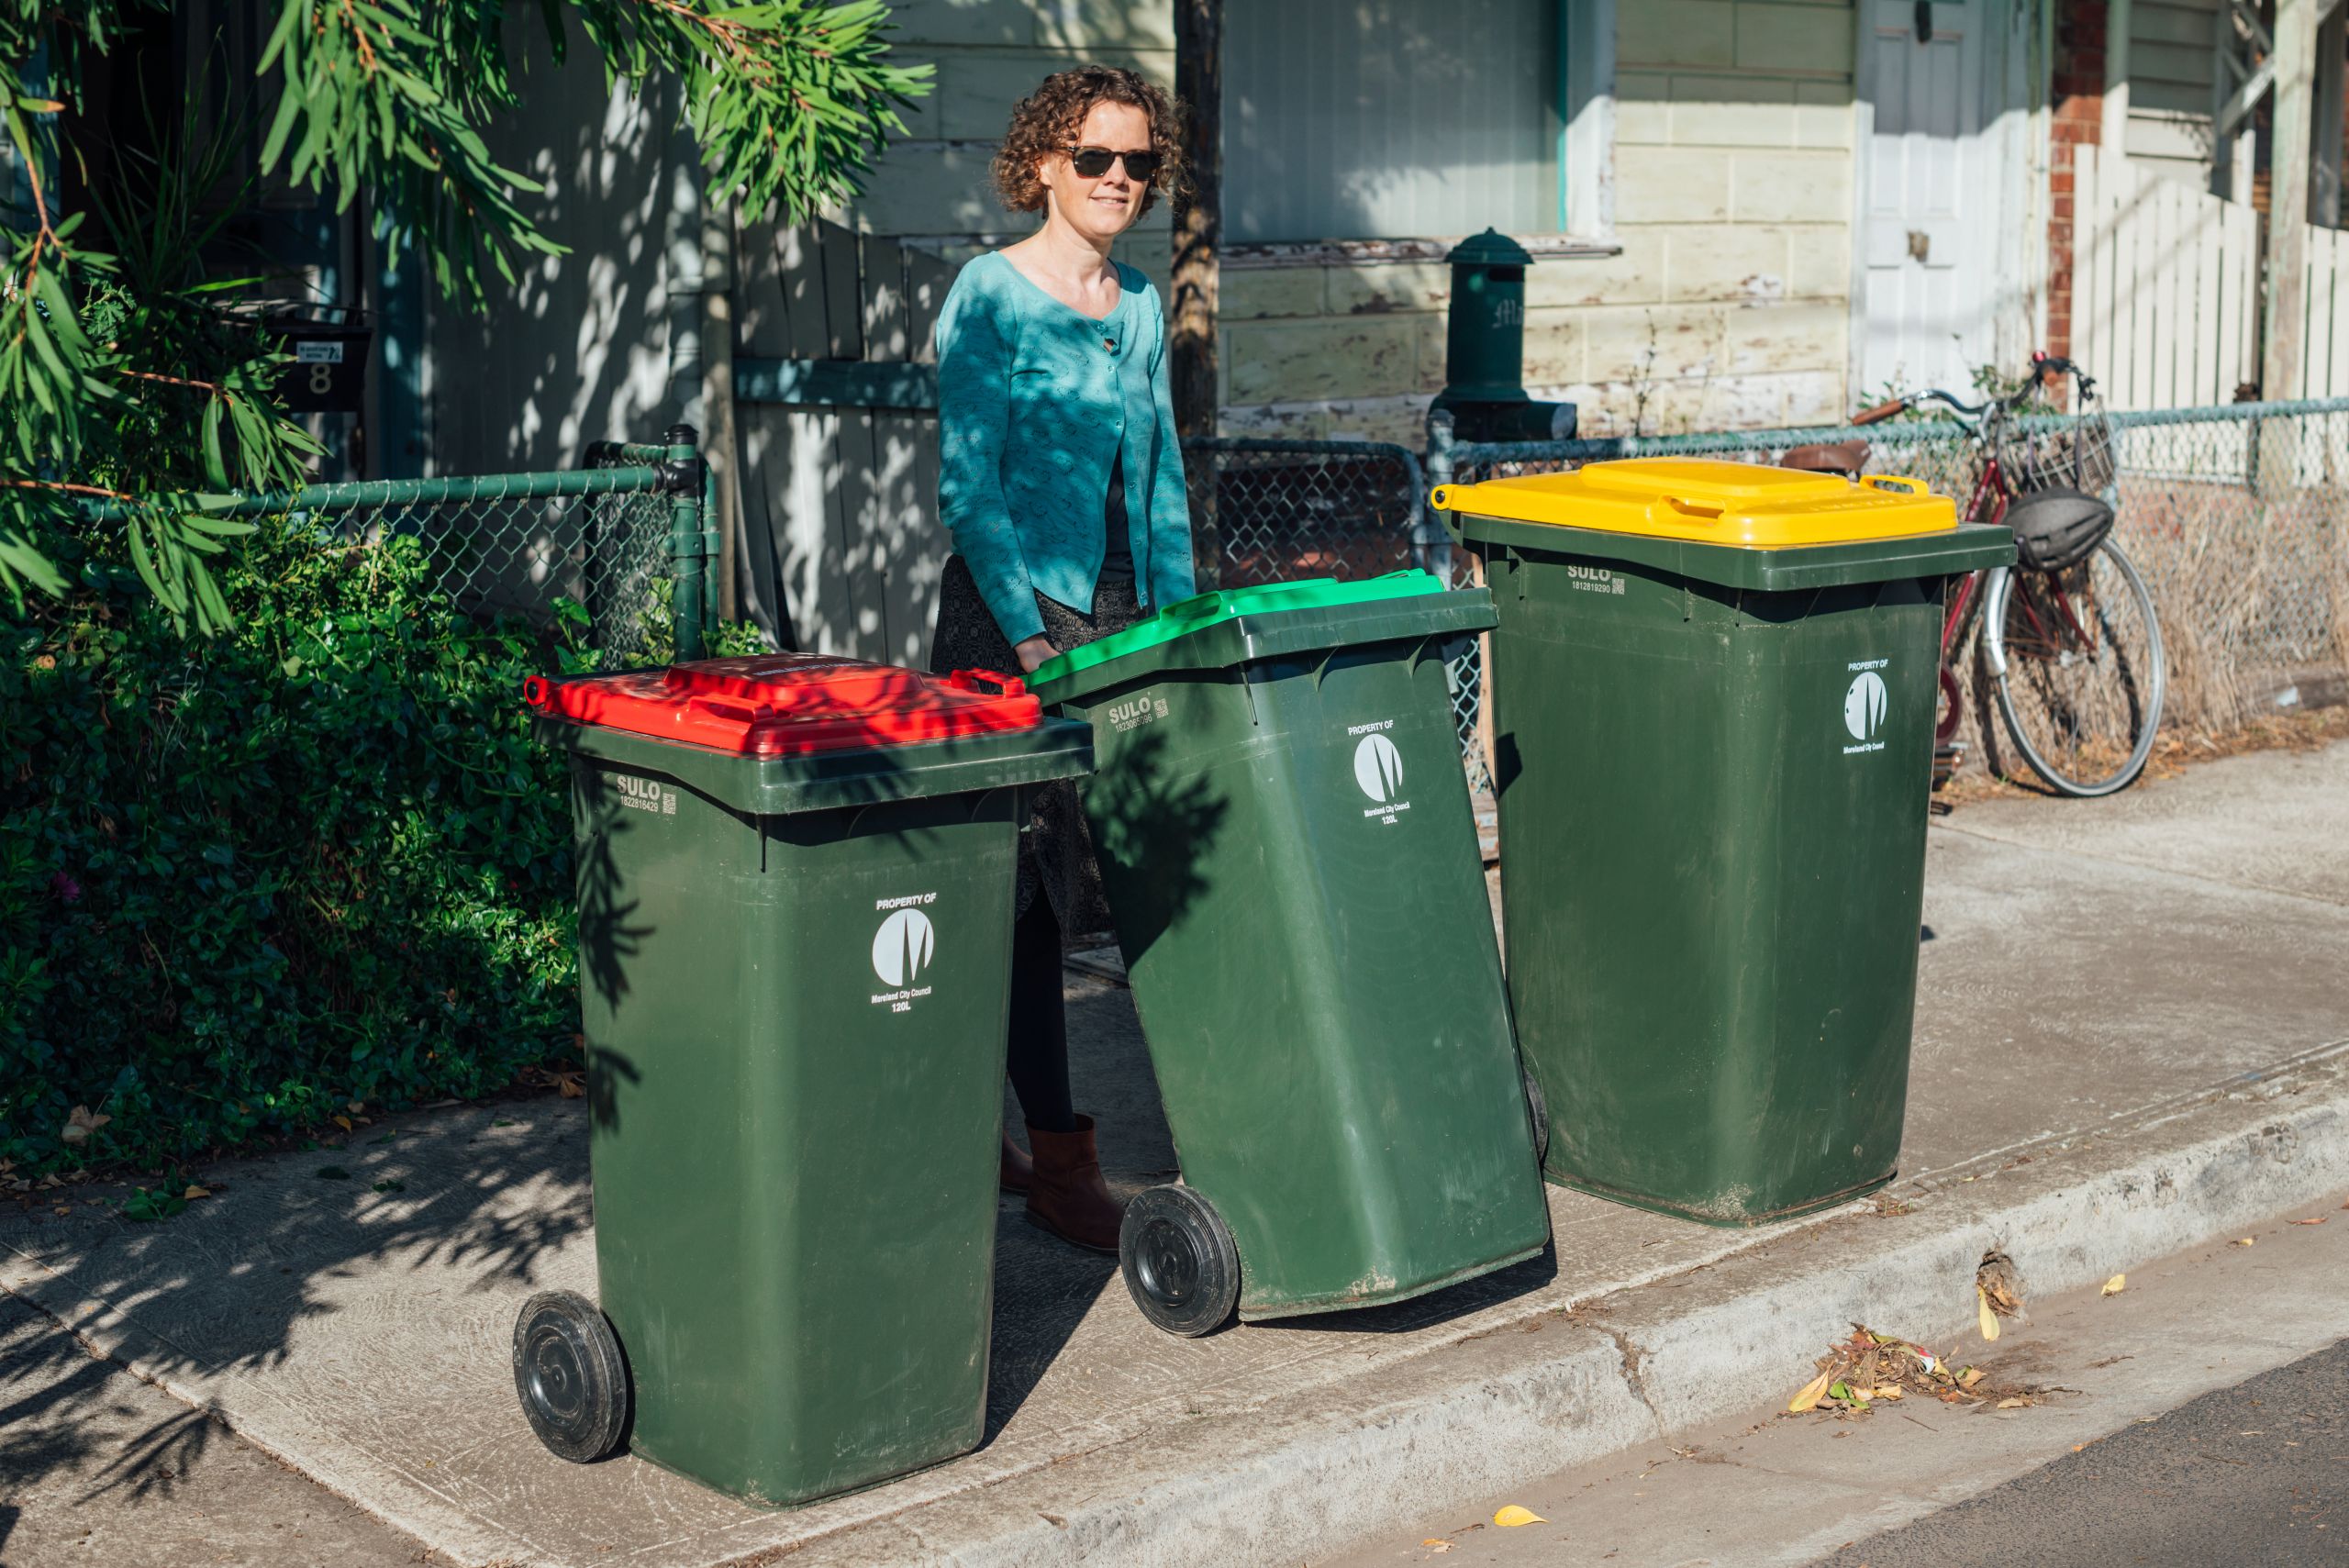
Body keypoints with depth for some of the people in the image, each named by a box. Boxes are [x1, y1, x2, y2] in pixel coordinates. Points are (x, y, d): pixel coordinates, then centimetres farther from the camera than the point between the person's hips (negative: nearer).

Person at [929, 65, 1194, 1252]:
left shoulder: (1141, 308, 14)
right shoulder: (990, 297, -6)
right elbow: (968, 489, -11)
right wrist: (1030, 638, -18)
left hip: (1120, 624, 6)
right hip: (1011, 618, -6)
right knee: (1025, 893, -4)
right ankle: (1061, 1160, 0)